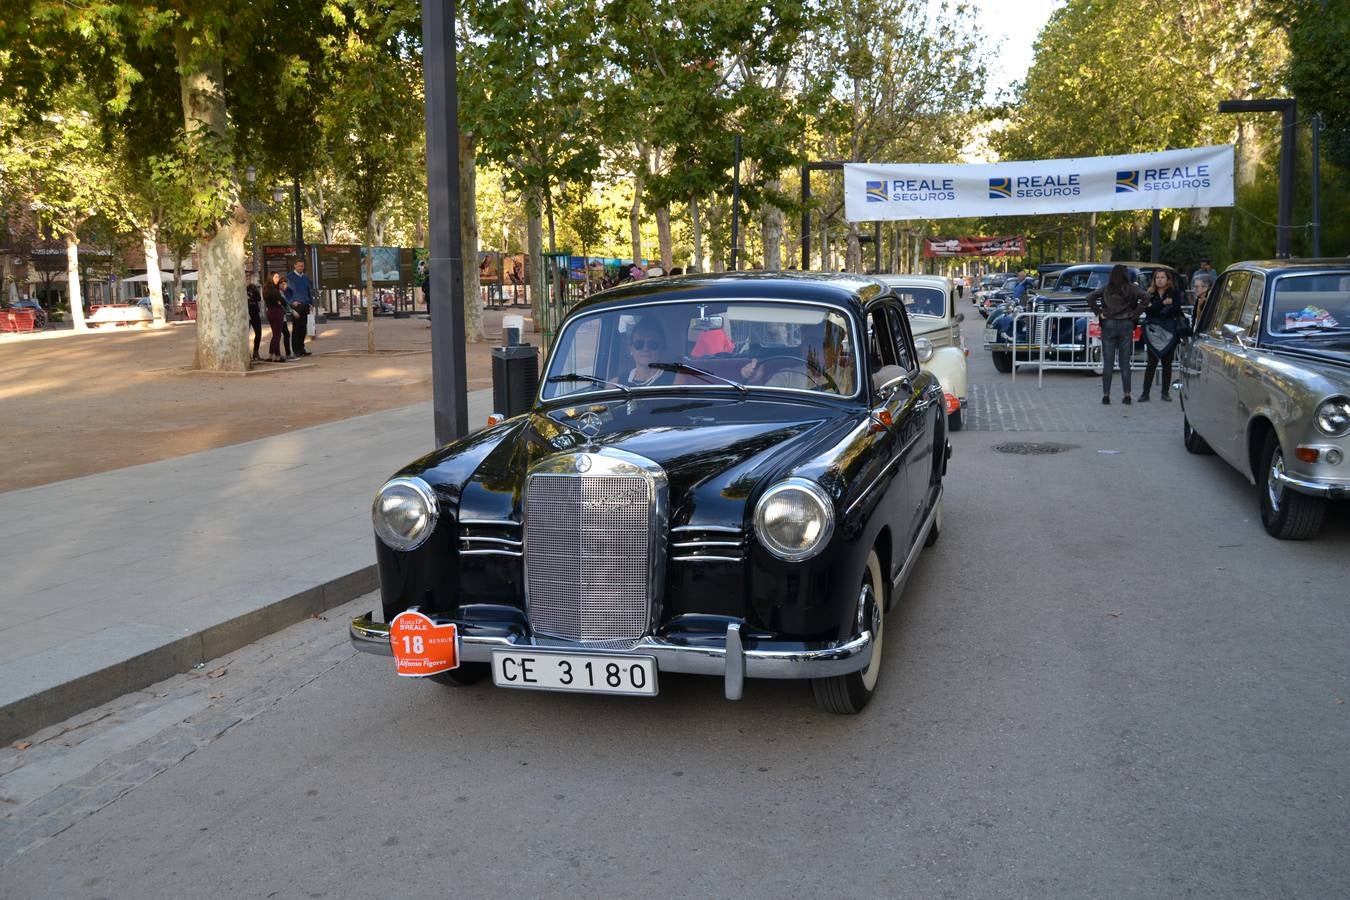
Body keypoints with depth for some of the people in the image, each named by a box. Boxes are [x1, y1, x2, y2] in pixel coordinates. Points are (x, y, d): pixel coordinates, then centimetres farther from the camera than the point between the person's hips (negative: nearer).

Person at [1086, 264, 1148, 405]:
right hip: (1126, 325, 0)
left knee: (1108, 363, 3)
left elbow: (1090, 298, -5)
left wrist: (1099, 312, -1)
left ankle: (1106, 395, 1)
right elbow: (1145, 298, -13)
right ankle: (1127, 395, 6)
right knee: (1125, 362, 5)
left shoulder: (1106, 289, 3)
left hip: (1109, 325, 0)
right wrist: (1135, 313, -6)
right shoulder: (1131, 288, -1)